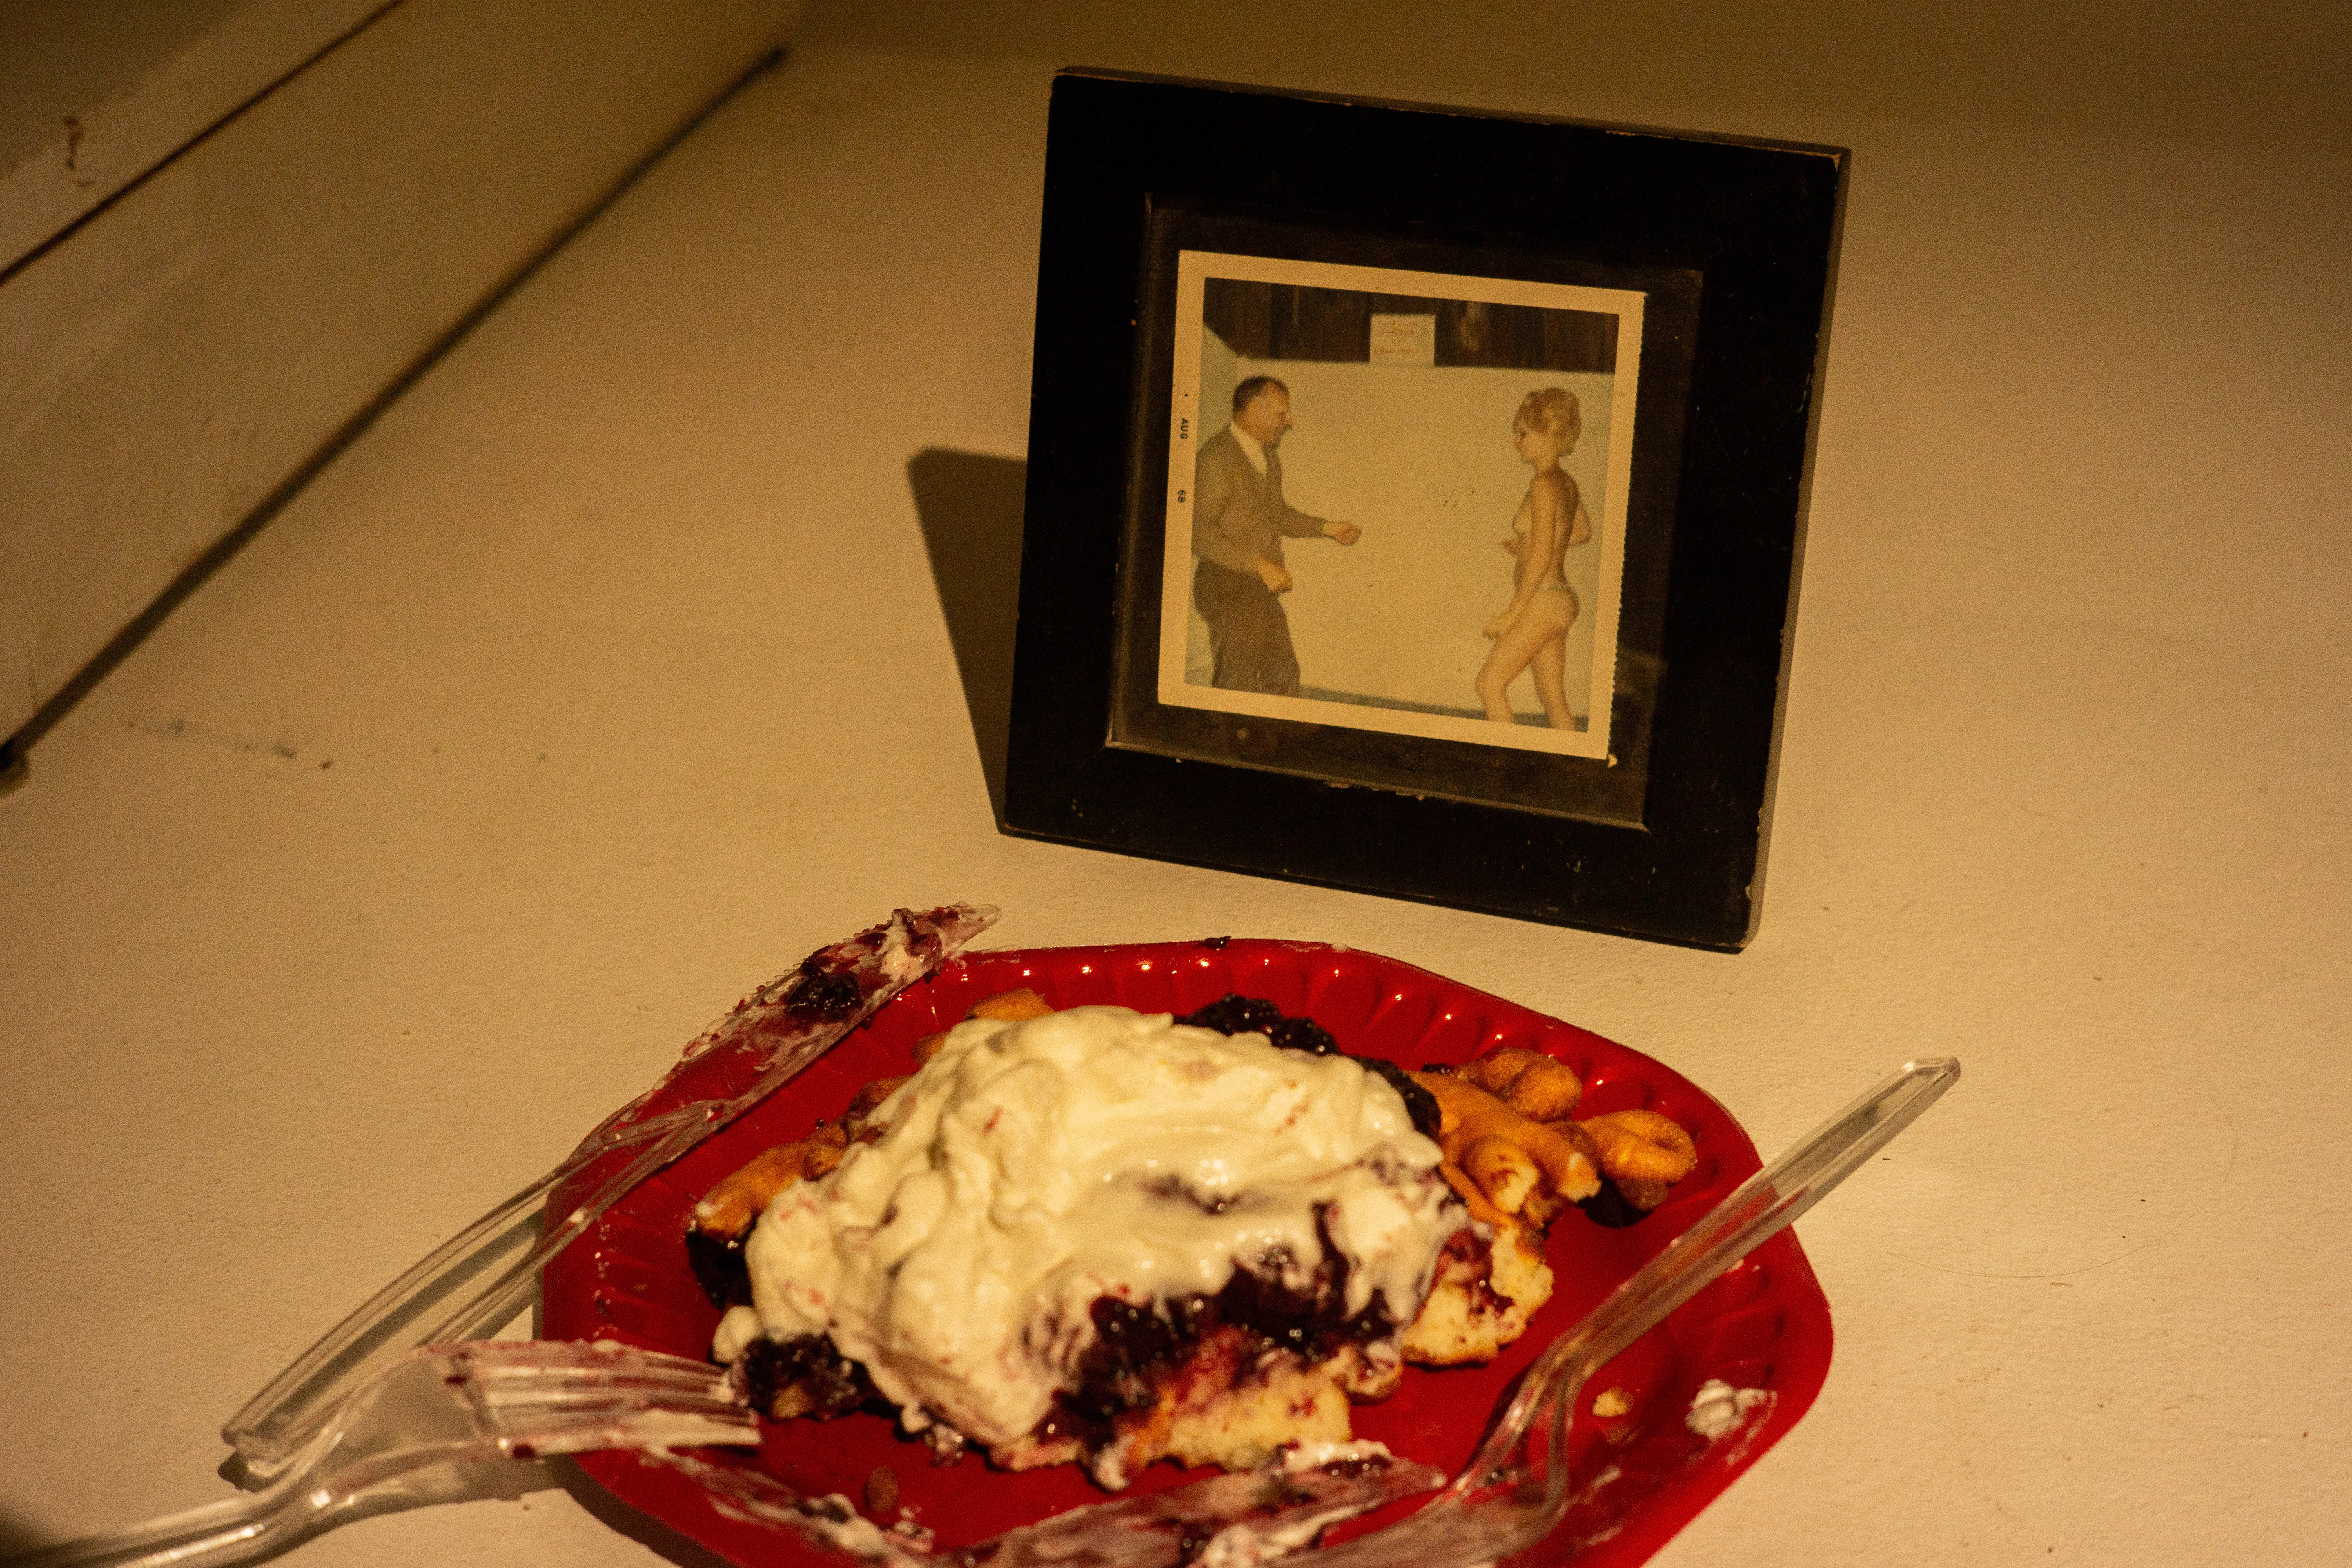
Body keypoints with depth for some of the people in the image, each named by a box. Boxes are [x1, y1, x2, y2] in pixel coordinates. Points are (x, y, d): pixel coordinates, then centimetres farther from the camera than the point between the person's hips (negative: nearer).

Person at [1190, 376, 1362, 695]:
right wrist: (1260, 564, -26)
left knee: (1284, 679, 12)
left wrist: (1328, 529, 18)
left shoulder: (1268, 456, 12)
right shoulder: (1217, 457, -17)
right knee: (1236, 691, -5)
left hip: (1262, 591, 9)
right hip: (1230, 588, -9)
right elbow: (1200, 531, -23)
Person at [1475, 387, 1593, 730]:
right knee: (1553, 698, 12)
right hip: (1560, 600, 9)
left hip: (1542, 602, -9)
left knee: (1489, 683, -3)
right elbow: (1583, 531, 27)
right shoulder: (1566, 483, 9)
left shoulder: (1543, 484, -17)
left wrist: (1511, 614, -17)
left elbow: (1541, 558, -21)